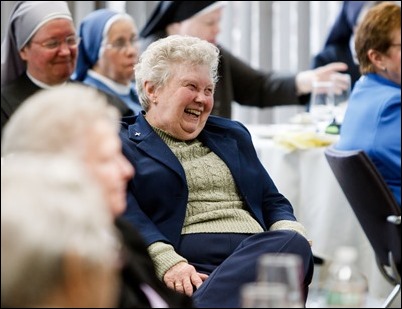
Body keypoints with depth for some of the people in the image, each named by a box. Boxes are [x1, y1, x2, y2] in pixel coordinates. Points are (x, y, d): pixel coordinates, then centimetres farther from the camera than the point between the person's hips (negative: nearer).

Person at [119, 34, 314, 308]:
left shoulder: (232, 135, 31)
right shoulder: (121, 144, 11)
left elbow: (273, 202, 29)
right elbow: (126, 217, -4)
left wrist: (290, 232, 4)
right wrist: (168, 263, -23)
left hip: (257, 253, 7)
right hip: (188, 266, -7)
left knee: (294, 243, -33)